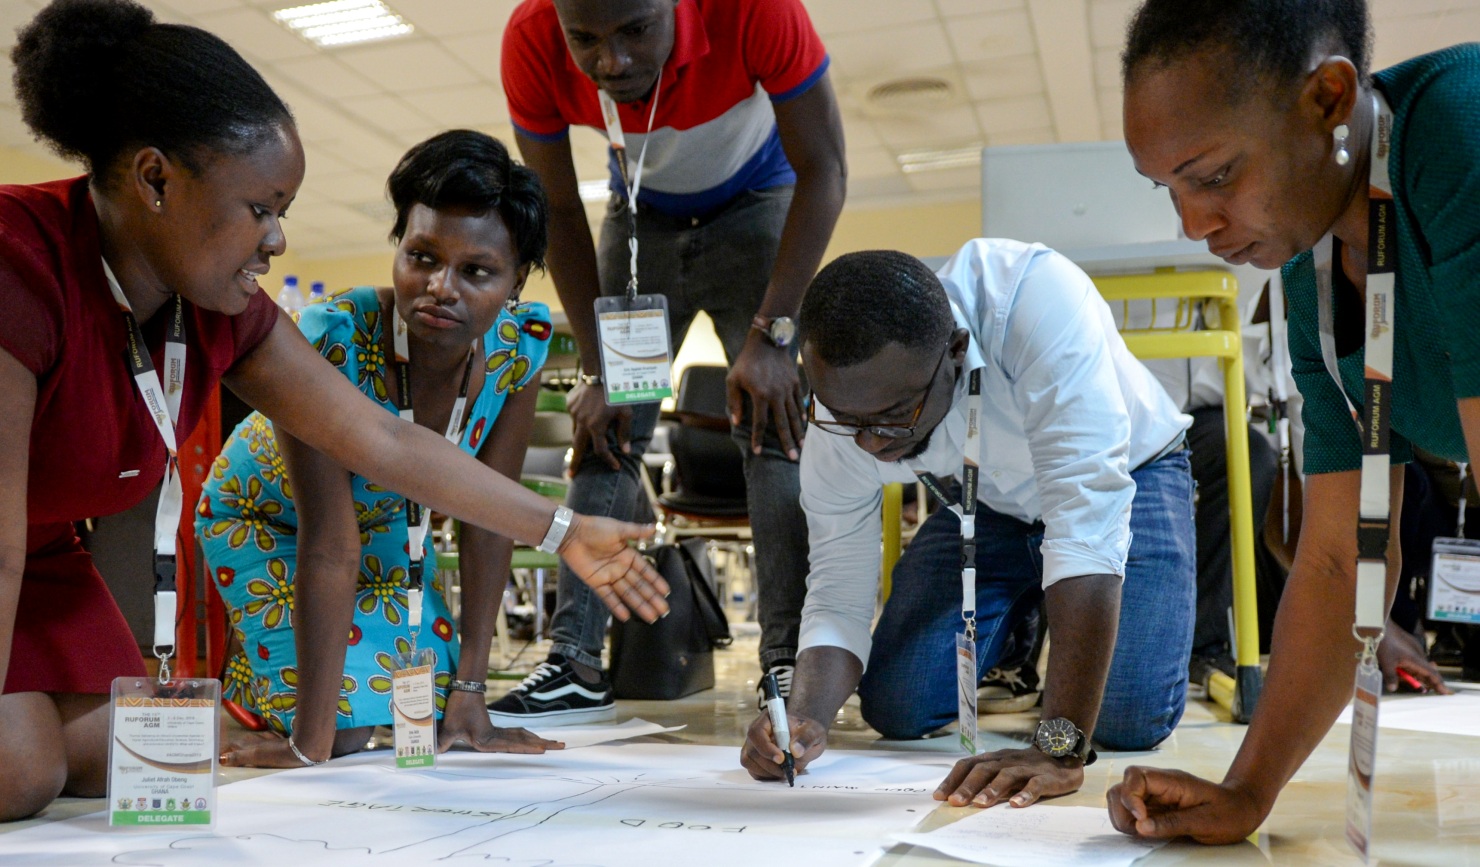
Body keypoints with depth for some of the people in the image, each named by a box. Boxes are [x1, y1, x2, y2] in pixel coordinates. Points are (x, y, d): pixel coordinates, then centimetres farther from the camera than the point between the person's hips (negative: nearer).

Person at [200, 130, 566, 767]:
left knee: (430, 710, -2)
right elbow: (330, 542, -38)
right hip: (266, 518, -4)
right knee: (350, 724, -10)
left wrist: (469, 690, -16)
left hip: (384, 517, 4)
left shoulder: (520, 344, -26)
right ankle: (235, 692, 21)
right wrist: (313, 740, -34)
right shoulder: (332, 339, -39)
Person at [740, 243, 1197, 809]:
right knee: (895, 711, -9)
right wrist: (806, 720, -37)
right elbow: (837, 597, -16)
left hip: (1129, 474, -3)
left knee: (1130, 719, -23)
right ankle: (1021, 627, 22)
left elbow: (1086, 521, -45)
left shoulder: (1036, 302, -41)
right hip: (989, 502, 3)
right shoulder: (839, 425, -25)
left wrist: (1061, 749, -48)